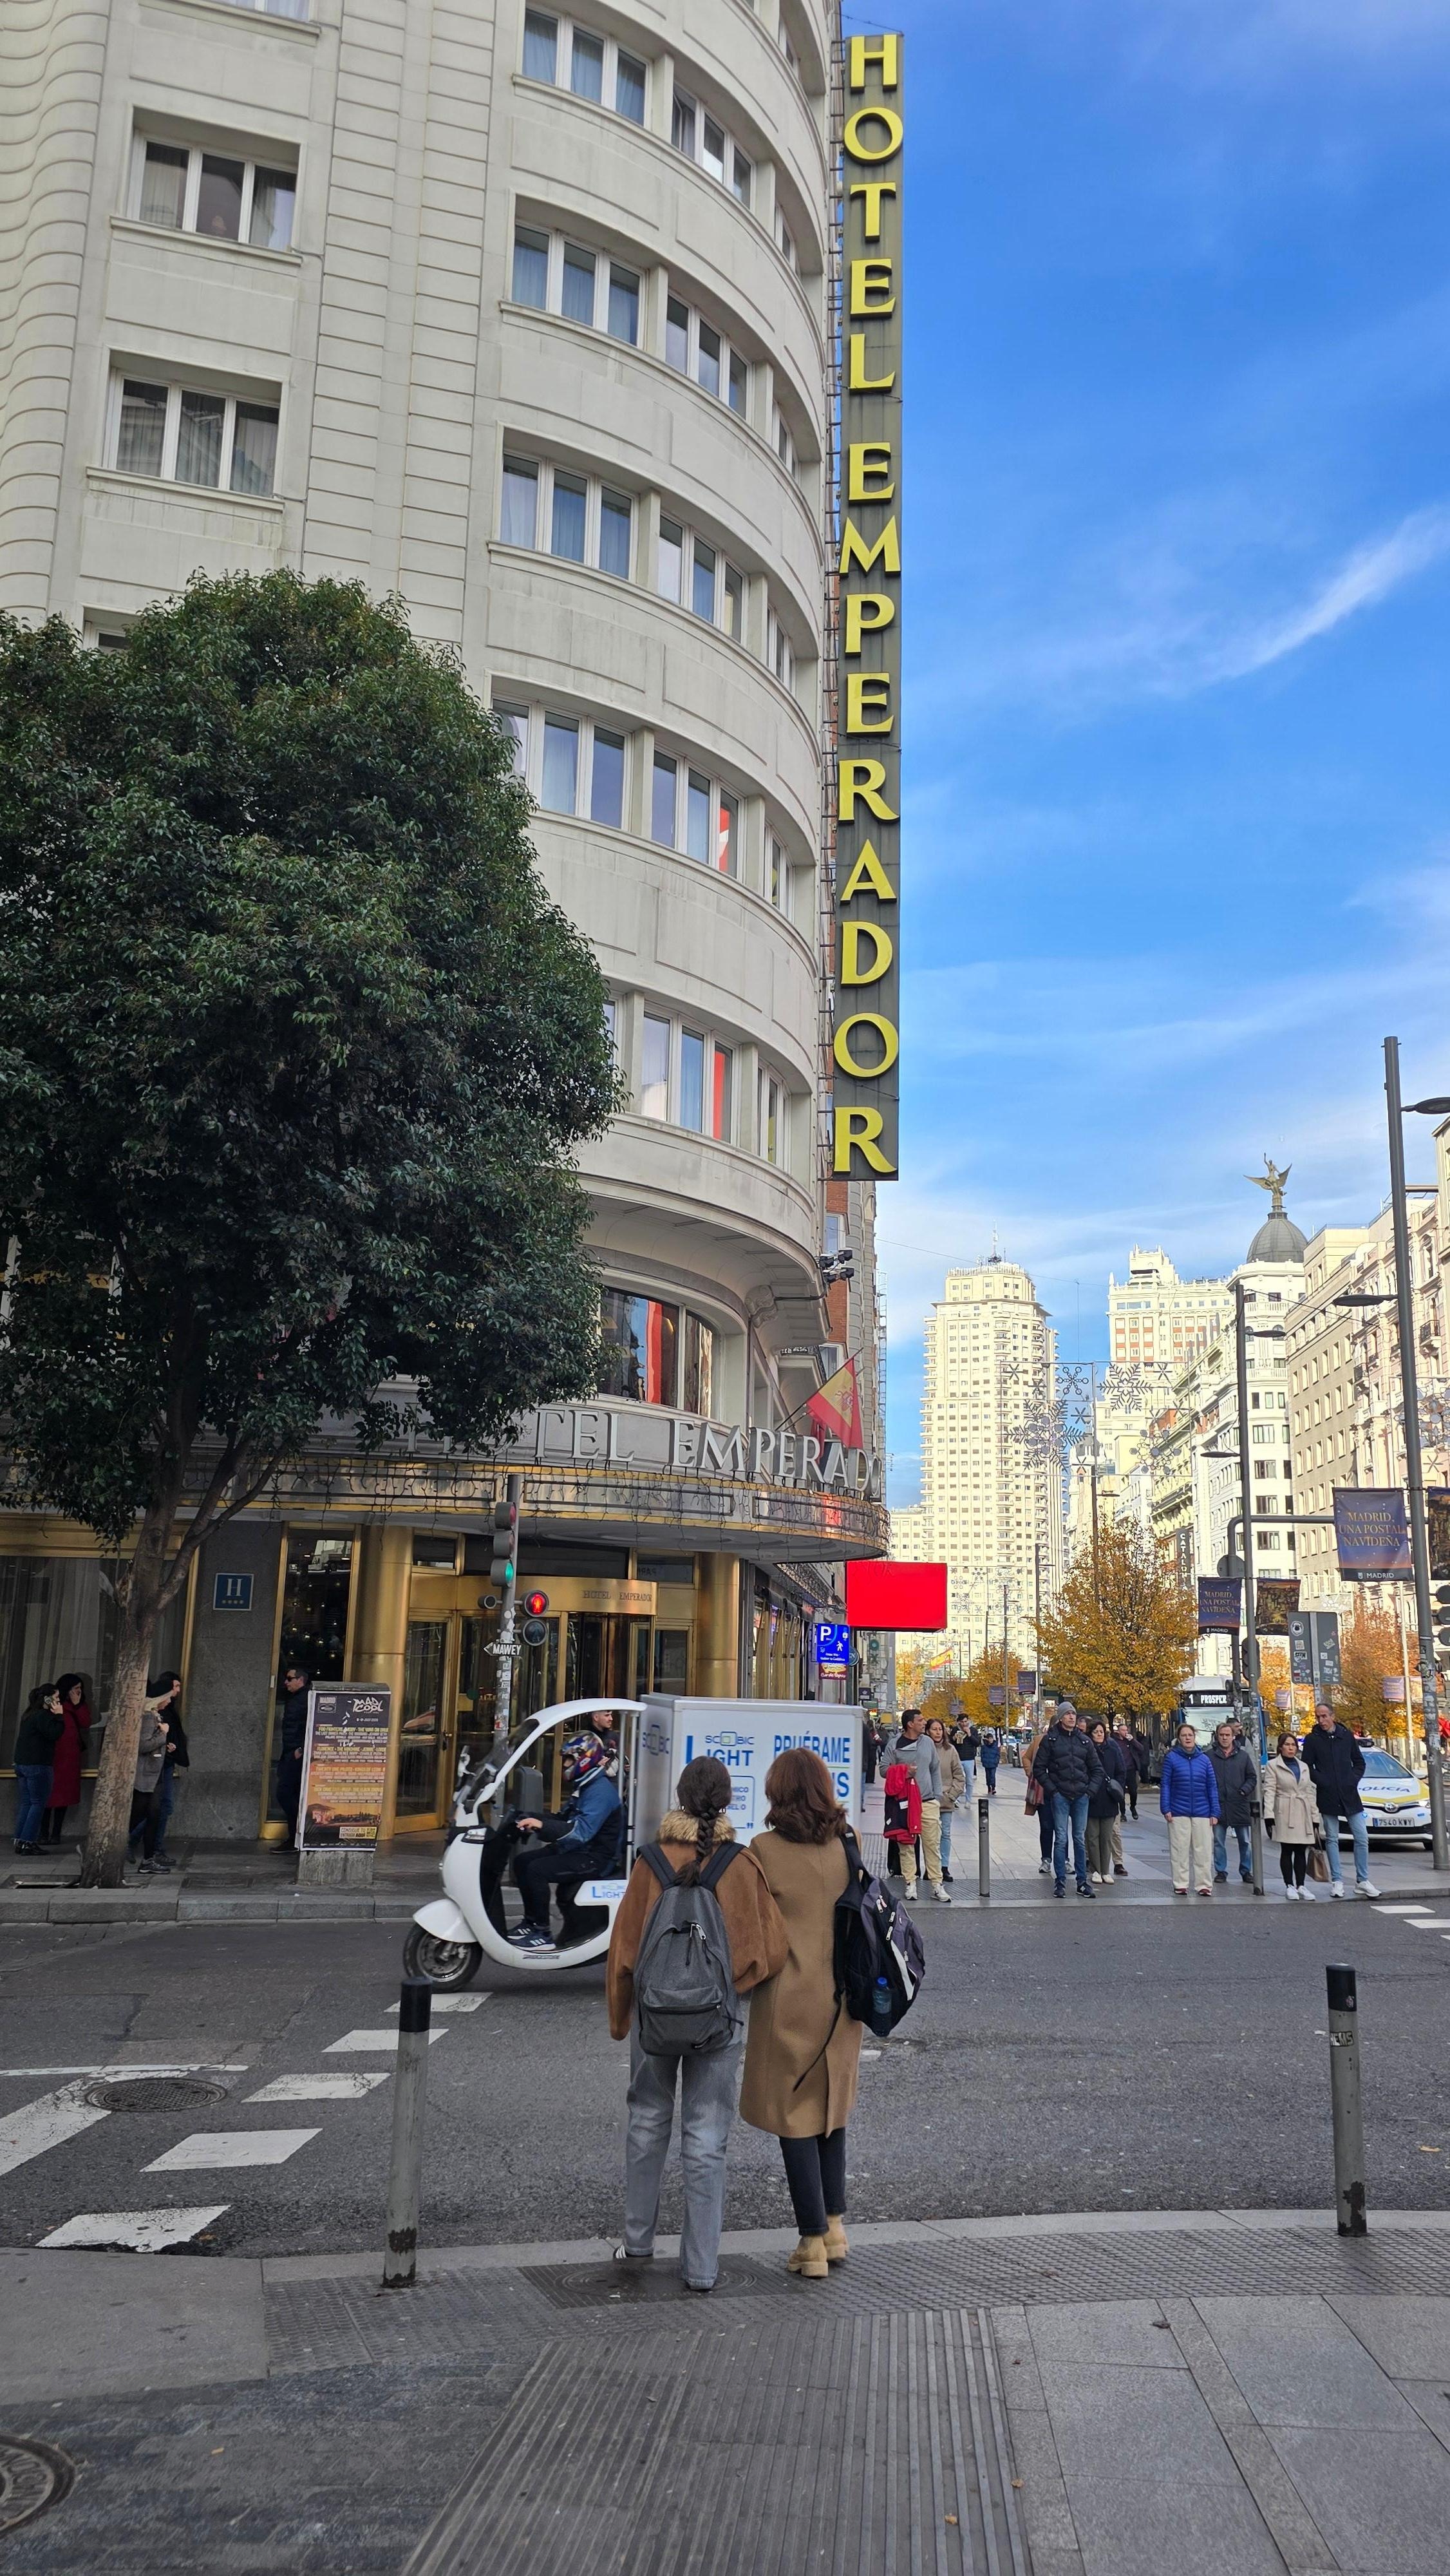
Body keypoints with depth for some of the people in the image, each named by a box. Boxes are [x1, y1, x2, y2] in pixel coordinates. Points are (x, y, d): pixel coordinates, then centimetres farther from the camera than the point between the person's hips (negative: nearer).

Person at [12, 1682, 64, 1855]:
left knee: (25, 1804, 10)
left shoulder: (29, 1714, 18)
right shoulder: (43, 1716, -13)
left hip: (22, 1763, 9)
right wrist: (59, 1716, -13)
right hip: (38, 1766, -9)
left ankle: (20, 1841, 9)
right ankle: (28, 1842, -9)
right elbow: (55, 1733, -21)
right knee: (38, 1804, -5)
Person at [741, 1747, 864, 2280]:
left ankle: (813, 2243, 9)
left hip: (790, 2001, -5)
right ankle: (835, 2226, 27)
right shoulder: (845, 1846, -1)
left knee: (795, 2118, 5)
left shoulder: (767, 1849, -14)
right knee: (832, 2110, 20)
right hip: (841, 1997, 5)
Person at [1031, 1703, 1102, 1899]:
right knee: (1061, 1840, -2)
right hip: (1060, 1796, -3)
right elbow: (1039, 1768, 0)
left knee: (1080, 1840, 7)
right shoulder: (1050, 1739, -1)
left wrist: (1090, 1790, 3)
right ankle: (1060, 1882, 4)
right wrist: (1051, 1789, -7)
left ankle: (1082, 1882, 13)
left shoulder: (1084, 1740, 9)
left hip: (1081, 1796, 3)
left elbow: (1097, 1769, 14)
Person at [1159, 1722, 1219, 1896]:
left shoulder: (1204, 1759, 5)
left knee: (1203, 1850, 3)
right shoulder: (1172, 1758, -2)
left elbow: (1212, 1787, 8)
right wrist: (1166, 1809, -6)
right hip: (1178, 1813, -2)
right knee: (1180, 1850, 4)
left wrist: (1214, 1812, 4)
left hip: (1202, 1813, 2)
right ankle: (1180, 1885, 13)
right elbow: (1165, 1784, 0)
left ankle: (1204, 1885, 11)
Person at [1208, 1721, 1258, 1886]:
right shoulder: (1209, 1756, 1)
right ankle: (1221, 1872, 15)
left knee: (1245, 1841, 7)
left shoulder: (1243, 1755, 6)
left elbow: (1252, 1777, 12)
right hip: (1218, 1805, -1)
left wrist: (1244, 1790, -4)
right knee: (1219, 1842, 5)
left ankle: (1246, 1872, 18)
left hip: (1239, 1804, 1)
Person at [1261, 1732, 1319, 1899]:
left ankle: (1301, 1885, 10)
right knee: (1287, 1851, -1)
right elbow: (1269, 1791, -7)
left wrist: (1315, 1818, 10)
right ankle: (1289, 1886, 5)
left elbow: (1310, 1793, 16)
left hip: (1303, 1815, 4)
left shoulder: (1303, 1767, 17)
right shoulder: (1272, 1766, 1)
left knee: (1301, 1851, 4)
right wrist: (1269, 1815, -17)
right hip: (1285, 1815, -4)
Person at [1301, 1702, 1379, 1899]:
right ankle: (1337, 1881, 10)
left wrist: (1354, 1779, 0)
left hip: (1350, 1794, 2)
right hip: (1327, 1797, -2)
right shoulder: (1312, 1740, 0)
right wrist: (1323, 1782, -11)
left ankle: (1363, 1880, 9)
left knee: (1362, 1838, 0)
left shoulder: (1346, 1735, 6)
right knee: (1332, 1839, 4)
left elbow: (1359, 1761, 14)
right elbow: (1307, 1767, -1)